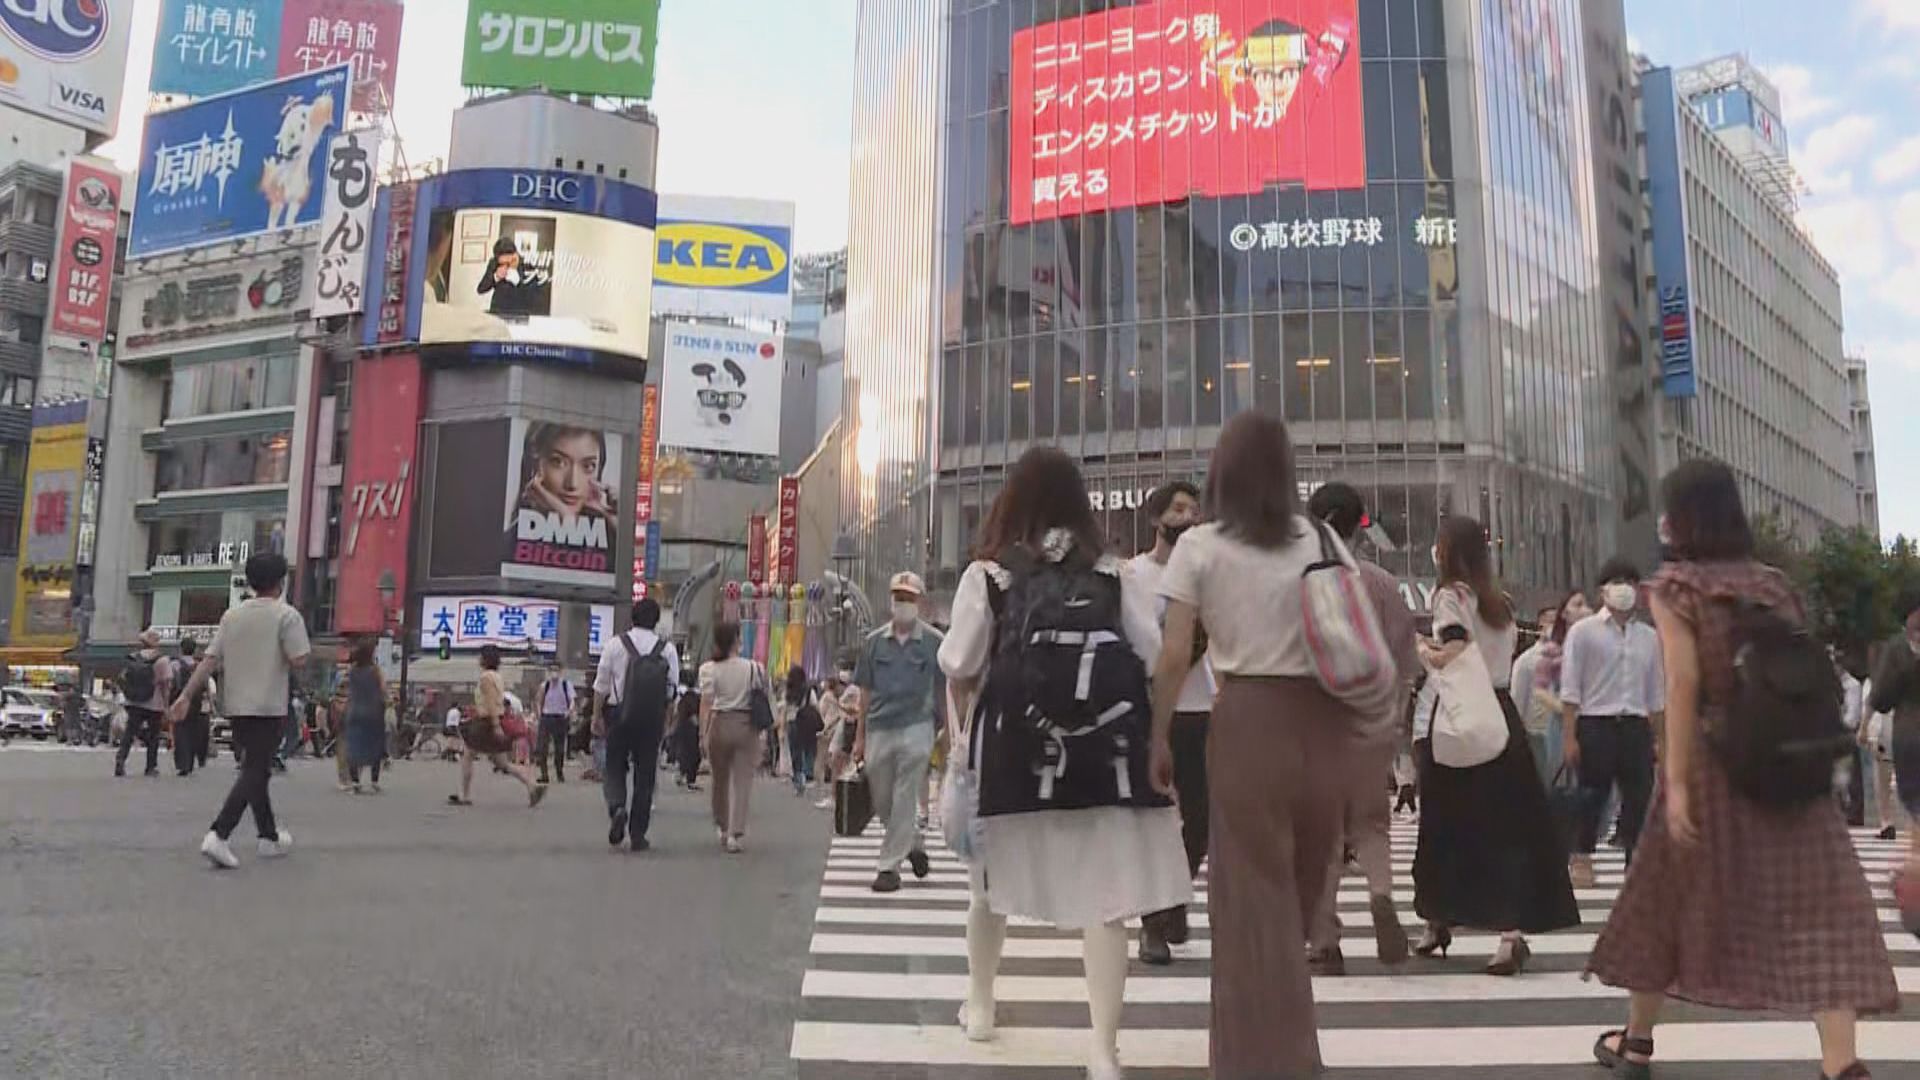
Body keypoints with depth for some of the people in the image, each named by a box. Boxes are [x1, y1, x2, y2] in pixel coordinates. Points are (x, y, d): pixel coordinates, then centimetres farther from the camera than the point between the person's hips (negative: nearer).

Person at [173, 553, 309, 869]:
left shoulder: (231, 615, 8)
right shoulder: (286, 615, -9)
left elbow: (210, 660, 4)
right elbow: (299, 660, -17)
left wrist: (186, 696, 5)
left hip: (236, 705, 6)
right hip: (269, 706, -6)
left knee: (255, 769, 17)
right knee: (254, 773, -5)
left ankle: (270, 837, 27)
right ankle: (219, 834, -21)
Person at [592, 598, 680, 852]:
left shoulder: (616, 645, -3)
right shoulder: (668, 649, -1)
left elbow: (601, 685, 1)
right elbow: (671, 691, 0)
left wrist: (597, 716, 10)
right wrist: (665, 722, 10)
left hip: (619, 714, -1)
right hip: (652, 718, 1)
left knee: (614, 767, 12)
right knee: (645, 775, 9)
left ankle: (617, 808, -17)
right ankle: (638, 834, 11)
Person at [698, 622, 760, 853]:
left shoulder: (709, 669, -3)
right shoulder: (753, 668, -2)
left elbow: (706, 704, -6)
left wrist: (703, 734, -3)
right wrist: (761, 730, 9)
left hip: (719, 724, 1)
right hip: (746, 724, -1)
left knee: (720, 780, 17)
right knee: (742, 781, 2)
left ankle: (722, 828, 31)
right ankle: (736, 834, -4)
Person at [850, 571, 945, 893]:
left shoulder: (934, 642, 0)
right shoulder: (874, 642, 7)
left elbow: (946, 692, 3)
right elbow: (865, 693, 11)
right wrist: (859, 737, 8)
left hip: (916, 728, -3)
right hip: (878, 730, 4)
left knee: (905, 802, -4)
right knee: (882, 803, 11)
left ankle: (889, 866, 4)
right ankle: (913, 846, 34)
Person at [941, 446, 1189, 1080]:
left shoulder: (987, 572, -1)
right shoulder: (1113, 572, 5)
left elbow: (959, 667, -5)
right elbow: (1157, 654, 2)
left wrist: (968, 706, 16)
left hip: (1013, 743, 0)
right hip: (1101, 747, 1)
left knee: (994, 877, 19)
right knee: (1104, 891, 2)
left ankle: (979, 1004, 38)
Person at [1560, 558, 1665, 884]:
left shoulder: (1649, 637, 13)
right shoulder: (1583, 631, 0)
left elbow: (1656, 694, 16)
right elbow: (1570, 689, -5)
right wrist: (1570, 737, -10)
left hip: (1636, 726, 4)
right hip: (1595, 723, -4)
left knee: (1639, 796, 5)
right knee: (1592, 796, 1)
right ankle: (1582, 861, 14)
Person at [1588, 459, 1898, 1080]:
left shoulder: (1675, 586, -7)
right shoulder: (1775, 585, 8)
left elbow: (1683, 684, -15)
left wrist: (1676, 780, -15)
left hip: (1713, 758, -4)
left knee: (1668, 897, 10)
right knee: (1815, 901, 1)